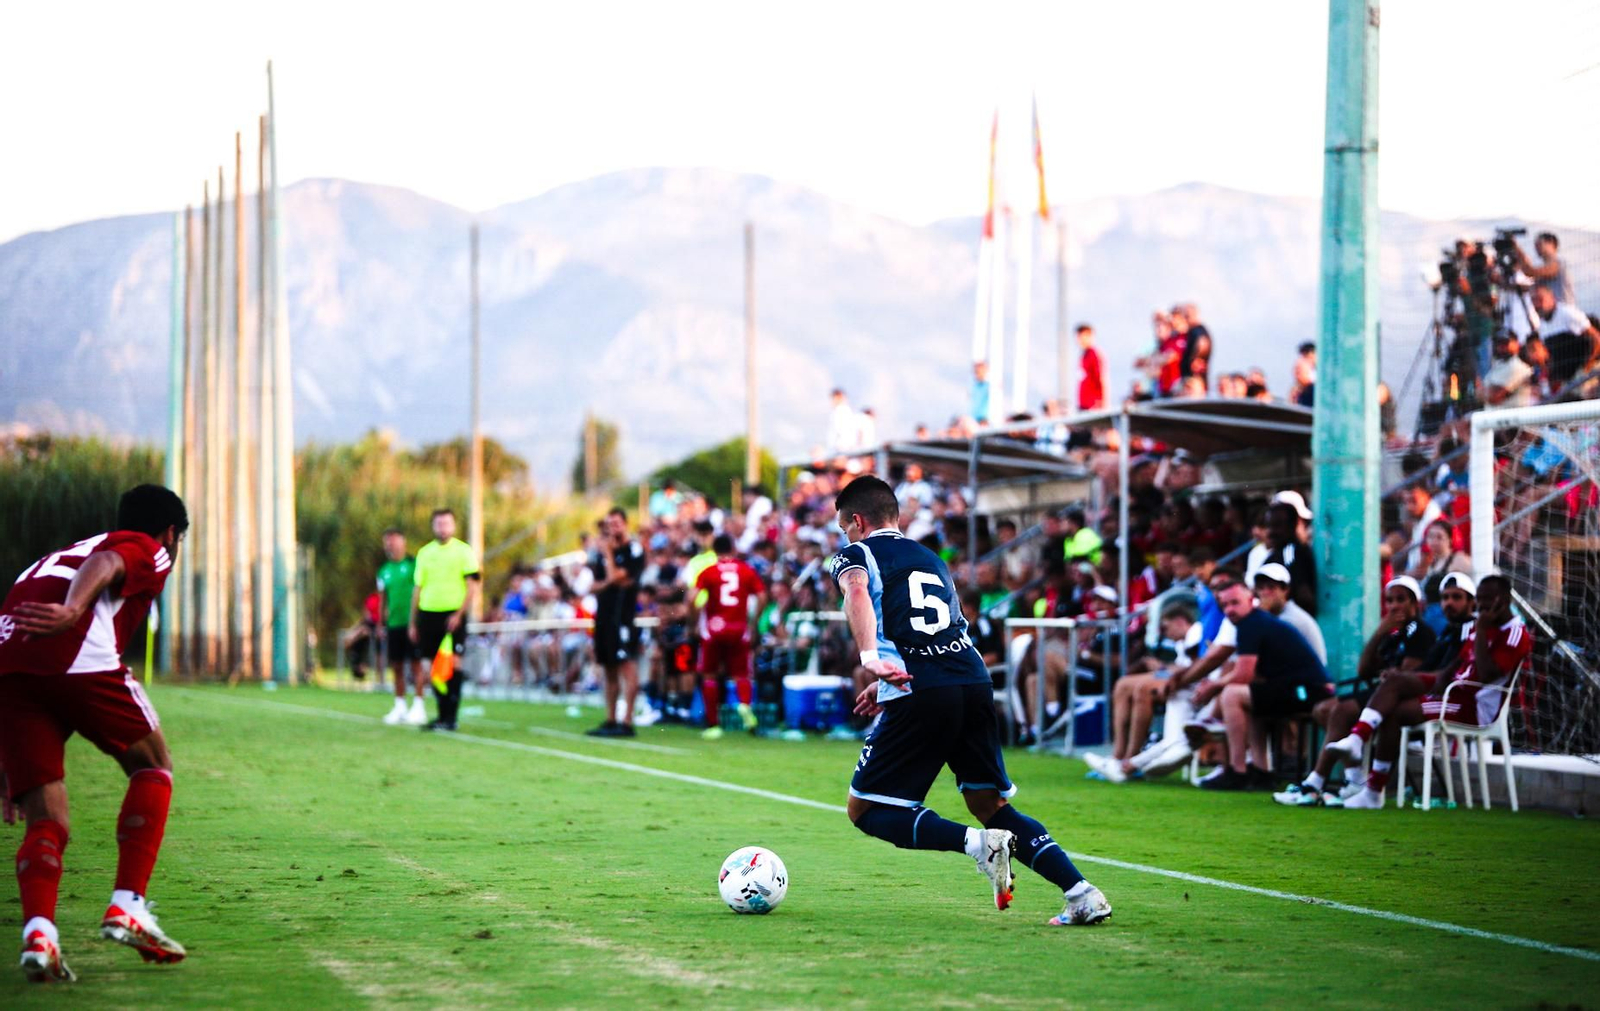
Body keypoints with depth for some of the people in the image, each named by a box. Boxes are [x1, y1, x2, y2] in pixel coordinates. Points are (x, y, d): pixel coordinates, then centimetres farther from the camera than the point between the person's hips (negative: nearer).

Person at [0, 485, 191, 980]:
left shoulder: (57, 555, 41)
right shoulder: (149, 551, 21)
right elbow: (103, 564, -7)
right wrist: (72, 611, -27)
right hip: (81, 657, -6)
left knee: (45, 823, 8)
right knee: (153, 767, 17)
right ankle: (127, 908, 6)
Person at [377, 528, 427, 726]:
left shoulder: (413, 564, -3)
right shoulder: (384, 570, 12)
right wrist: (381, 624, 15)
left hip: (412, 621, -5)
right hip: (393, 624, 5)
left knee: (415, 663, -5)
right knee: (397, 666, 7)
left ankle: (418, 707, -3)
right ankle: (400, 707, 14)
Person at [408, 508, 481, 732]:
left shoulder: (463, 551, -1)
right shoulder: (424, 552, 12)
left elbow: (474, 585, -6)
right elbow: (417, 588, 16)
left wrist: (459, 615, -15)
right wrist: (413, 623, 13)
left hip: (452, 616, -4)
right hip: (428, 615, 4)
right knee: (433, 668, 4)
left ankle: (451, 718, -5)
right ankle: (442, 714, 13)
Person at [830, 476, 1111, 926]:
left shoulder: (855, 555, 10)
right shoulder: (931, 559, 31)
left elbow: (856, 591, -14)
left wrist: (870, 659, -29)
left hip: (920, 696, -6)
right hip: (975, 681, 6)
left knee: (865, 810, 4)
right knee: (990, 804, 17)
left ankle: (975, 842, -18)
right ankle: (1081, 892, 0)